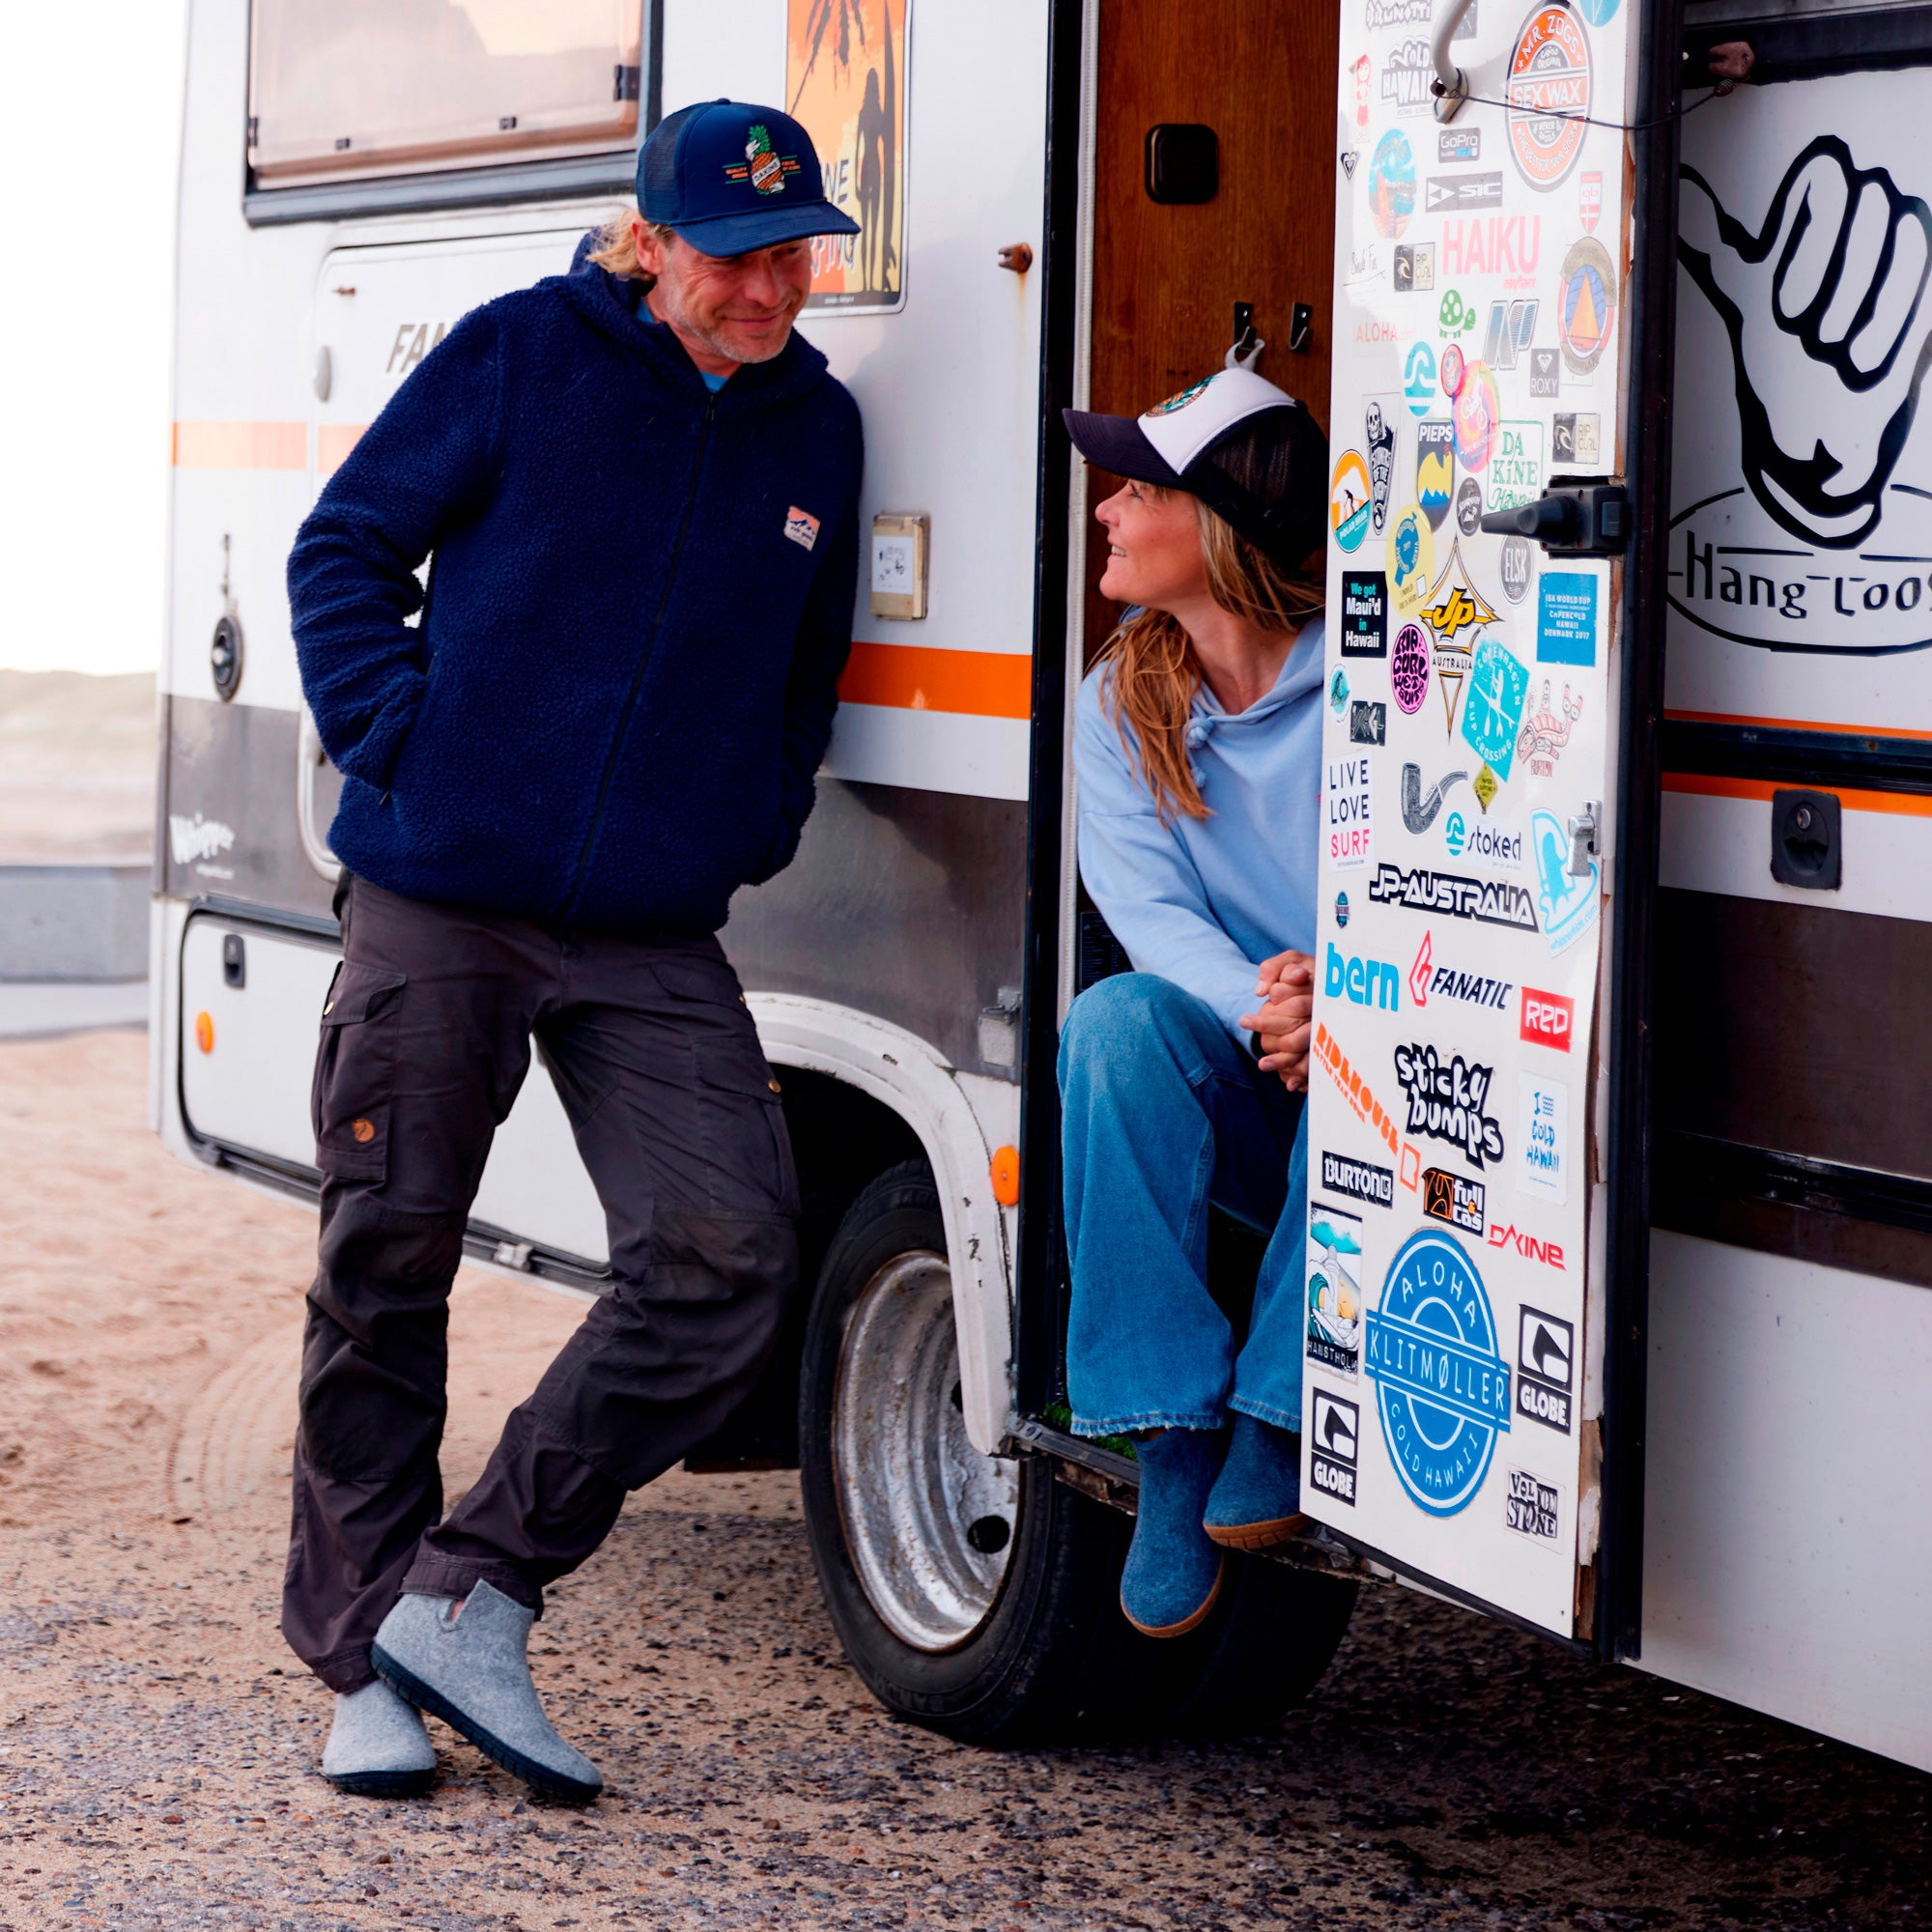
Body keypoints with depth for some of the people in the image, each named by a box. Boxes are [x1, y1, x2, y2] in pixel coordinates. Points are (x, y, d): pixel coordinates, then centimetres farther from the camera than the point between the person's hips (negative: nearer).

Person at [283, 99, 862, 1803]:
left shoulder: (817, 429, 10)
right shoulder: (518, 356, -2)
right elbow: (346, 549, 3)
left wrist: (758, 827, 12)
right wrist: (396, 739, -7)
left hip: (655, 941, 4)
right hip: (439, 900, -3)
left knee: (727, 1256, -11)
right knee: (386, 1273, 2)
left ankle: (471, 1594, -2)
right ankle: (366, 1660, 16)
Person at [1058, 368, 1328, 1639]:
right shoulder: (1124, 701, 3)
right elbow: (1151, 910, -10)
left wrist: (1339, 998, -37)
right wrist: (1257, 1006, -32)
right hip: (1240, 1110, 3)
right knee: (1116, 1021, -28)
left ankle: (1280, 1418, -26)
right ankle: (1174, 1444, -28)